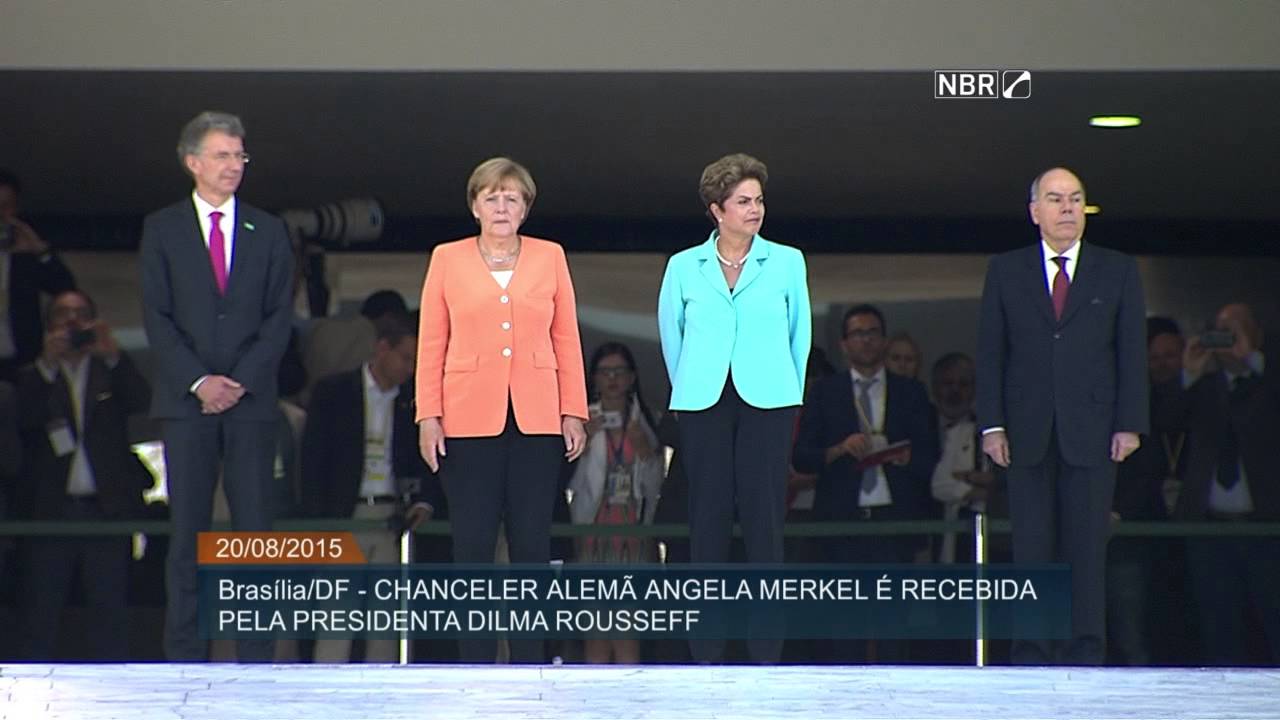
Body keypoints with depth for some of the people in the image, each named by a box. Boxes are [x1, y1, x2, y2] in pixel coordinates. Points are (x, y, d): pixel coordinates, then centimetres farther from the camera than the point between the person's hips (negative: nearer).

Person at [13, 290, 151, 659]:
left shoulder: (112, 372, 14)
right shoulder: (35, 377, 12)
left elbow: (142, 401, -5)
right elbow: (24, 419, -6)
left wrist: (113, 356, -19)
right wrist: (47, 364, -17)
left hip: (106, 507, 0)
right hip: (50, 510, 0)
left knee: (111, 607, -3)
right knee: (40, 611, 0)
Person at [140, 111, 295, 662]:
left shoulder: (267, 232, 11)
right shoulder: (161, 229, 7)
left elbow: (279, 317, 5)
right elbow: (156, 316, 1)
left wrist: (241, 380, -8)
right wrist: (198, 381, -10)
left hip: (251, 400, 1)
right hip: (185, 401, -1)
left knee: (255, 527, -2)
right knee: (188, 529, 0)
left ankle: (256, 654, 0)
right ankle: (185, 653, 3)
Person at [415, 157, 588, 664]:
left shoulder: (550, 258, 9)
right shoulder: (448, 259, 6)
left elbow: (566, 340, 7)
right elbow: (431, 344, 5)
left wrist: (574, 412, 2)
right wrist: (428, 416, -2)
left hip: (536, 421, 1)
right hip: (470, 420, -1)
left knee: (532, 542, 1)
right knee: (473, 544, -1)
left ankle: (529, 664, 6)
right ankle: (475, 664, 4)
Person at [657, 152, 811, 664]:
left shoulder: (787, 262, 7)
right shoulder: (684, 267, 7)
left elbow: (799, 334, 13)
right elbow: (671, 335, 16)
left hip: (766, 403, 0)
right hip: (703, 405, 1)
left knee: (764, 519, -4)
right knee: (708, 520, -1)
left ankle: (766, 650, -2)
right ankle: (706, 651, 3)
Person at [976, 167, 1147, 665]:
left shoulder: (1118, 272, 9)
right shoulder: (1005, 272, 10)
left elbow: (1133, 354, 6)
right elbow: (990, 355, 7)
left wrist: (1129, 424, -3)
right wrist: (992, 425, -2)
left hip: (1092, 431, 0)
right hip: (1027, 432, 1)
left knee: (1088, 544, -2)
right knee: (1031, 544, 0)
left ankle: (1086, 651, 0)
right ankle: (1030, 651, 1)